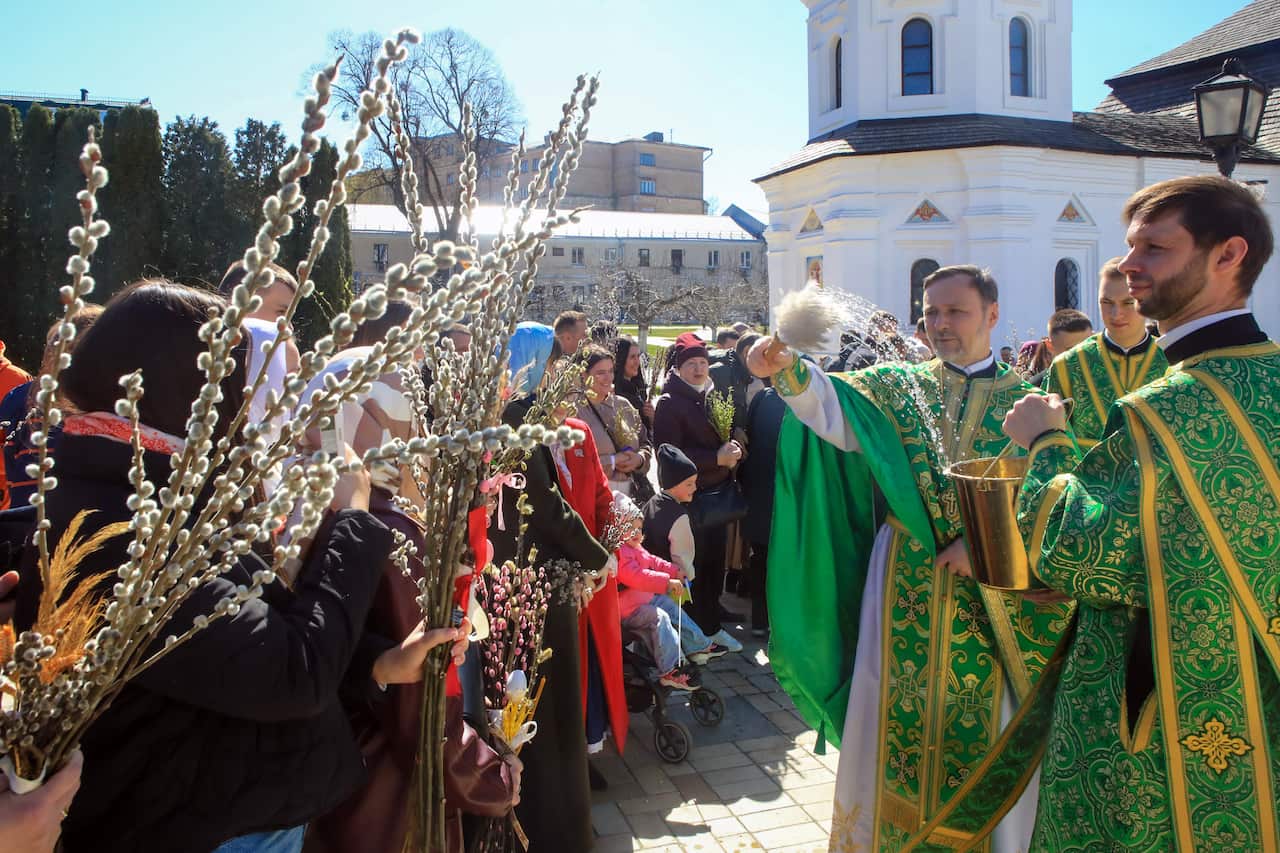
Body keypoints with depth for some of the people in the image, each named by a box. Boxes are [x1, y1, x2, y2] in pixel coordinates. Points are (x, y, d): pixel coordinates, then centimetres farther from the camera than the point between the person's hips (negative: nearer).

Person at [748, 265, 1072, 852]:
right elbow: (836, 411, -17)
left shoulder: (1024, 399, 4)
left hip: (989, 595, 0)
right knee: (894, 721, 8)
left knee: (988, 729, 10)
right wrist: (788, 372, -37)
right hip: (903, 588, 0)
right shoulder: (897, 386, 4)